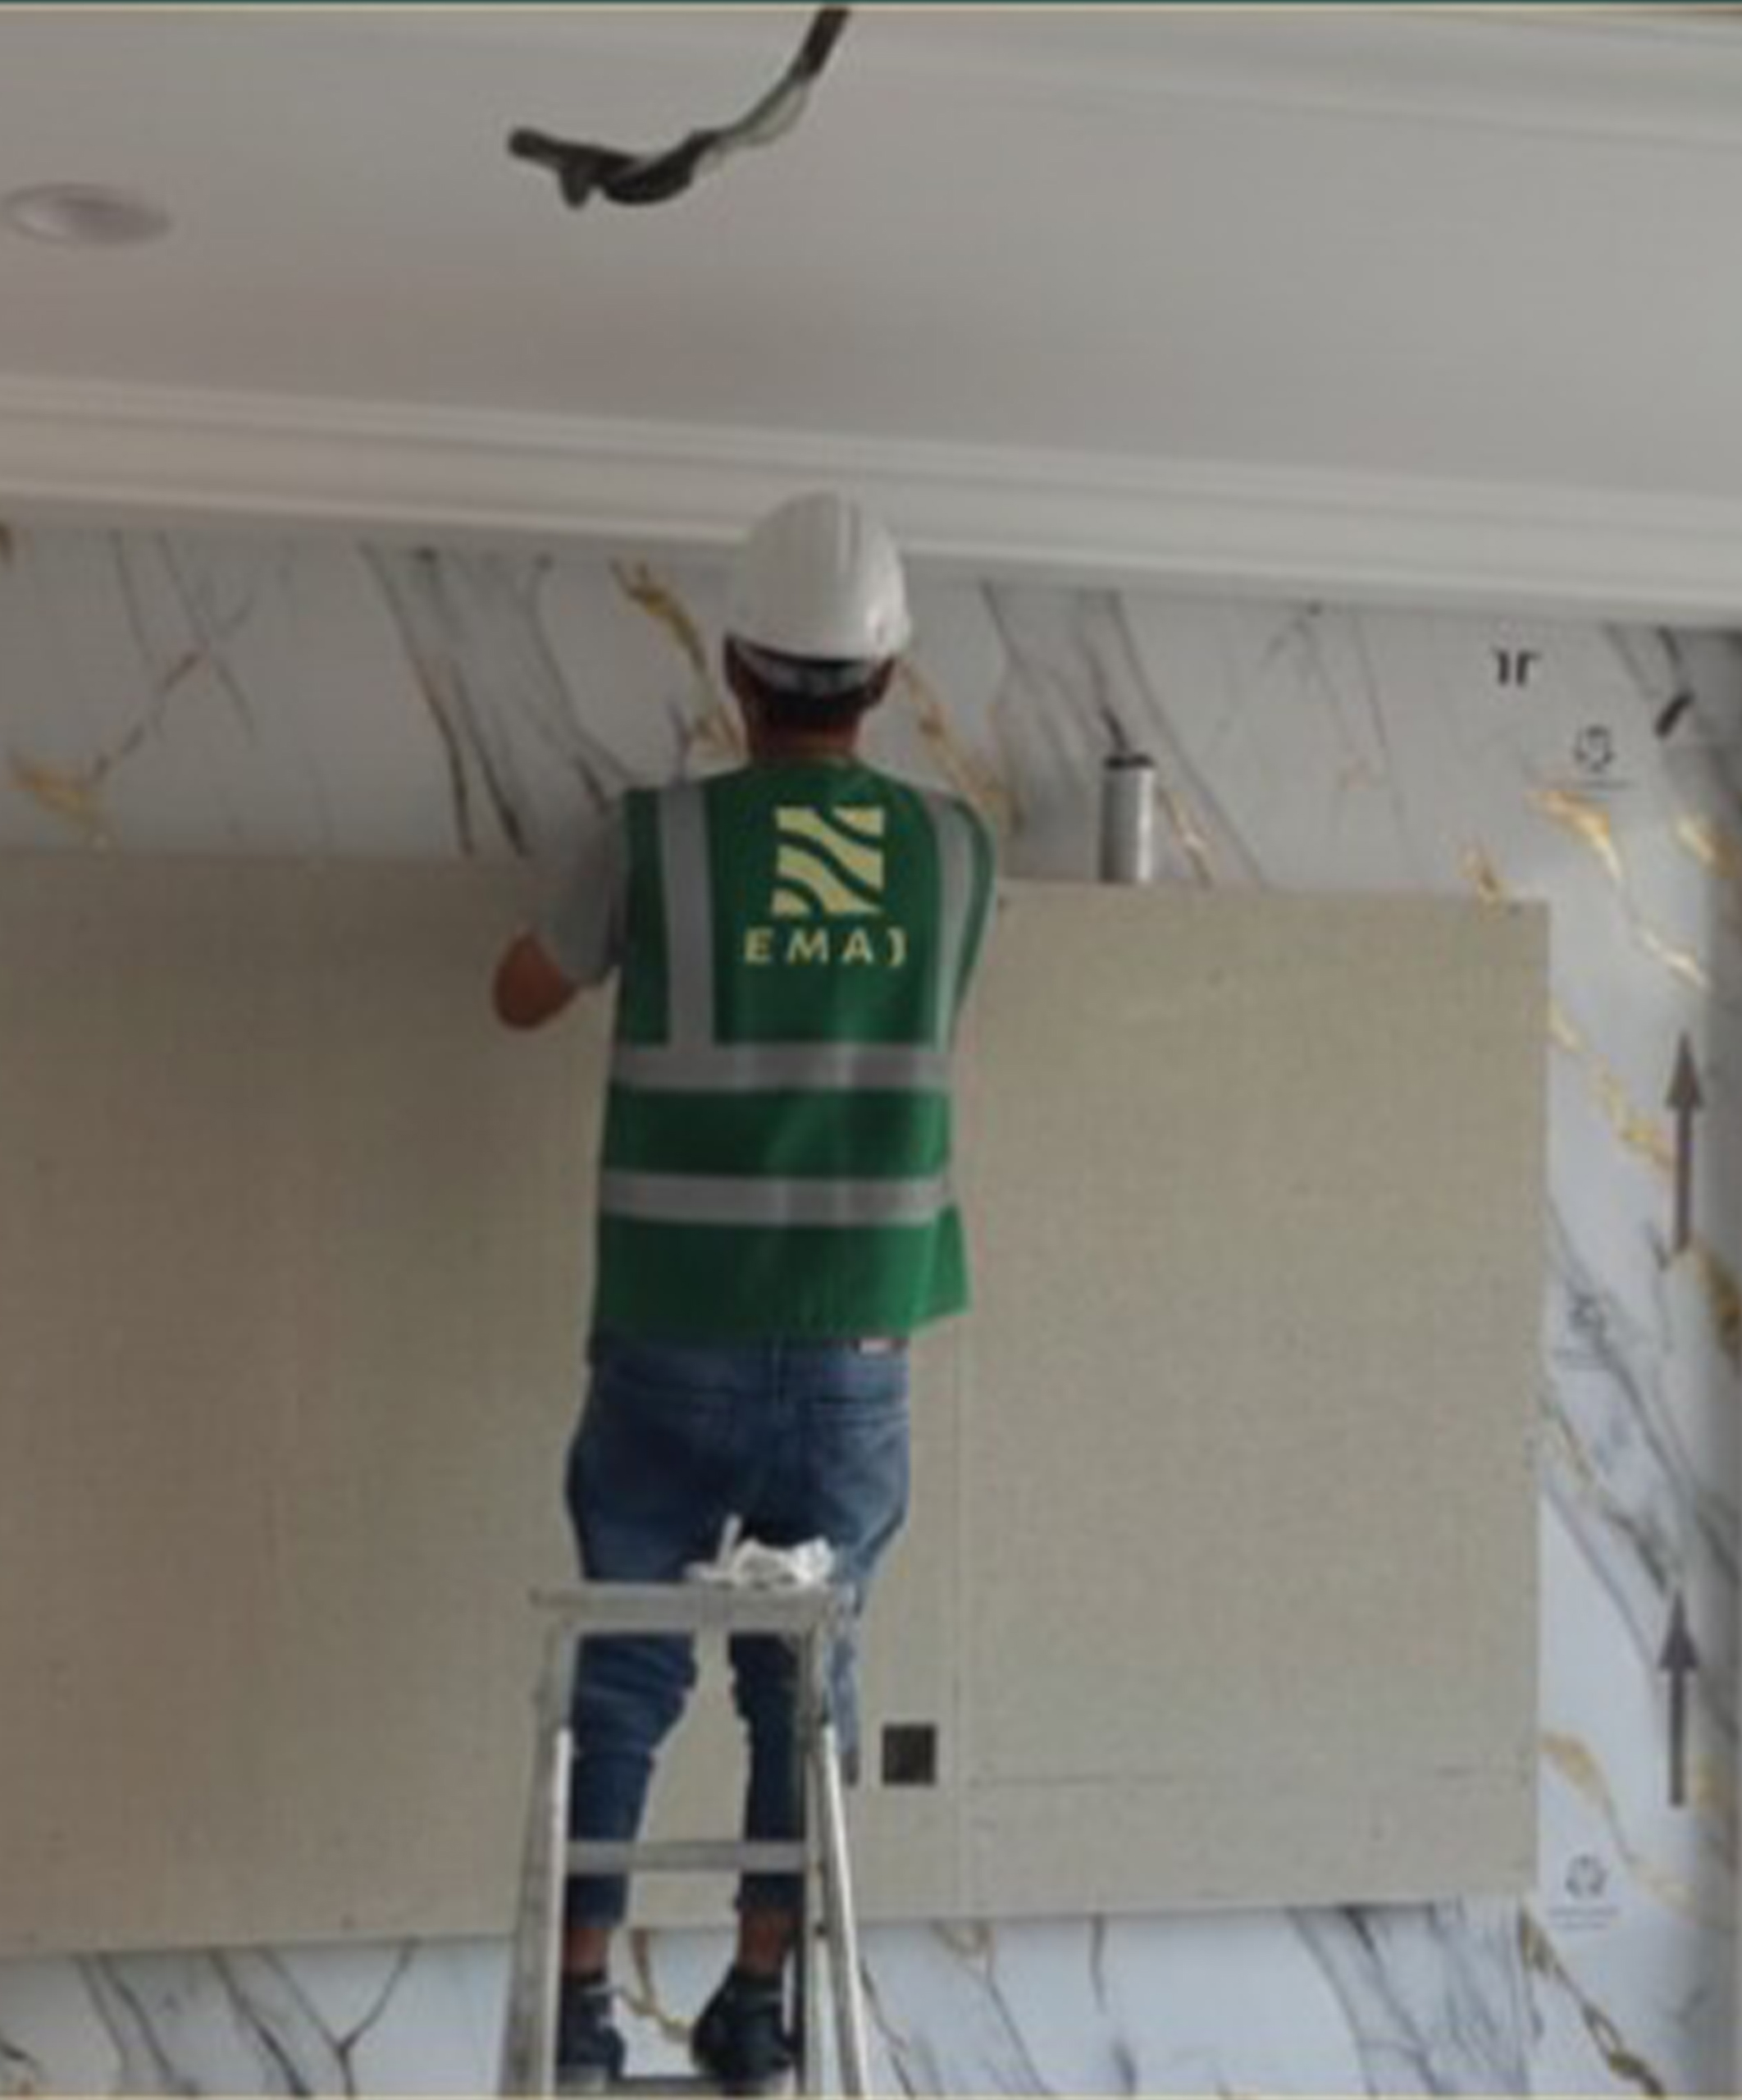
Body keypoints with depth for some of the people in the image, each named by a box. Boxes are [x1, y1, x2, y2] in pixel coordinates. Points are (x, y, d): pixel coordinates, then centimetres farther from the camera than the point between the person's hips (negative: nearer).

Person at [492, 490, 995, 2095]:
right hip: (853, 1358, 1)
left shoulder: (657, 836, -7)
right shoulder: (958, 852, 0)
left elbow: (523, 996, 10)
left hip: (670, 1352, -1)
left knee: (621, 1680, 9)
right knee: (805, 1682, 12)